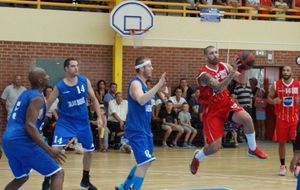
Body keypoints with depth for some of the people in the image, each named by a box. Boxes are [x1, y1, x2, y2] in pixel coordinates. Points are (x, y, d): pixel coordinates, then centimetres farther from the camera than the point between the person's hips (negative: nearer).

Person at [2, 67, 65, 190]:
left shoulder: (25, 94, 20)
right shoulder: (37, 97, -8)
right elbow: (29, 126, -19)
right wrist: (49, 150, -25)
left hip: (8, 141, 9)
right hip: (22, 141, -9)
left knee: (21, 177, 30)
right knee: (58, 174, -3)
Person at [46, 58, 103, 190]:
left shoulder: (84, 81, -7)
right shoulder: (59, 87, -15)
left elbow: (94, 99, 4)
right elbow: (47, 105, -8)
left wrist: (99, 117, -1)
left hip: (83, 122, 4)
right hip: (65, 121, -4)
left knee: (89, 151, 14)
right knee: (56, 149, -21)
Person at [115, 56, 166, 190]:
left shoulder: (143, 84, 13)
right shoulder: (135, 83, -16)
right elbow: (141, 100, -34)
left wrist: (159, 89, 13)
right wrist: (158, 85, -33)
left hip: (144, 129, 10)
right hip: (136, 130, -10)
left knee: (144, 162, 17)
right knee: (144, 162, -14)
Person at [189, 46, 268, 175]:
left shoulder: (224, 66, -1)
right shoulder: (204, 74, -21)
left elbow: (240, 79, 3)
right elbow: (219, 87, -35)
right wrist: (233, 71, -42)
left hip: (227, 103, 5)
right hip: (212, 110, -5)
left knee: (246, 118, -26)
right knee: (215, 146, -9)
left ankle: (253, 149, -3)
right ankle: (197, 157, 25)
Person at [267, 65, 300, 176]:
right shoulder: (276, 85, 0)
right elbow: (269, 98, 7)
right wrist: (273, 101, -15)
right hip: (281, 118, 1)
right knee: (281, 142, 5)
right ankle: (282, 165, 18)